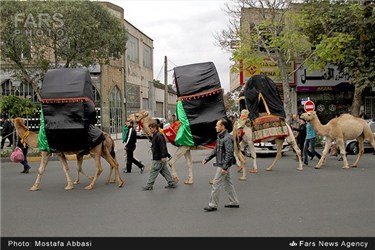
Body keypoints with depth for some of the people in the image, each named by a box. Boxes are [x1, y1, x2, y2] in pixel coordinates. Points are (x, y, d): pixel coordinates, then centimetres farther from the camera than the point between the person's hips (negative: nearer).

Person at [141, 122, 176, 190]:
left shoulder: (159, 136, -18)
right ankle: (171, 183, 17)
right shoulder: (155, 136, 16)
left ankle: (149, 186, 7)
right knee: (165, 171, 13)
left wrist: (163, 156, -29)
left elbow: (162, 147, -25)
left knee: (153, 172, -2)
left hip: (159, 159, -10)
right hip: (158, 158, 10)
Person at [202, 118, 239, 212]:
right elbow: (216, 150, 20)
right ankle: (234, 202, 26)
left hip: (223, 165, -10)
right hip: (220, 164, 10)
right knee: (228, 183, 16)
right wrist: (207, 159, 15)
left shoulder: (227, 138, -19)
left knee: (216, 184, -4)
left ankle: (213, 205, 4)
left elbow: (229, 154, -23)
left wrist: (224, 167, -24)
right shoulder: (220, 137, 12)